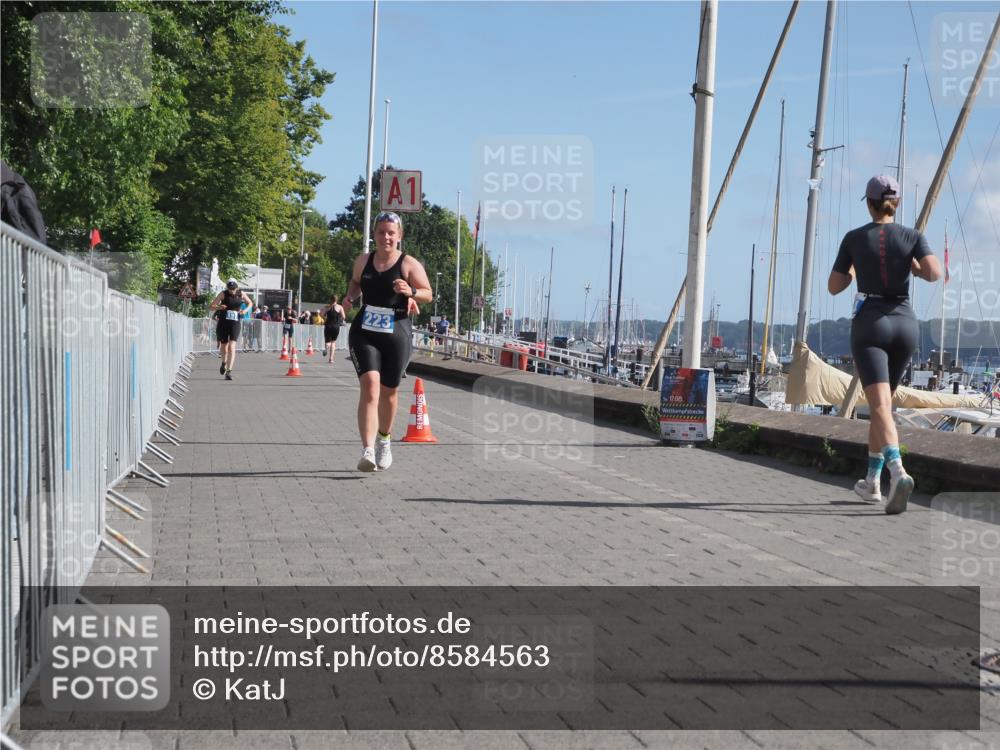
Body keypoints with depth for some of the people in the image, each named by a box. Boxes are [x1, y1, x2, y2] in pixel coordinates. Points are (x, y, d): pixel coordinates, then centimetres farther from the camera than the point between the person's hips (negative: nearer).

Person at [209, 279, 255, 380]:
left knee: (232, 347, -15)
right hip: (223, 323, 0)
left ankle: (229, 371, -17)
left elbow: (250, 303, 20)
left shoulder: (241, 294, 1)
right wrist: (219, 307, -27)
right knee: (224, 347, 13)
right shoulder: (223, 294, -4)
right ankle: (224, 363, 46)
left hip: (235, 324, 0)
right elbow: (211, 306, -5)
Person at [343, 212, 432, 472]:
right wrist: (350, 297, 5)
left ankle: (384, 439, 40)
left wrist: (411, 292, -22)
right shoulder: (362, 261, 6)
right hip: (364, 332, 1)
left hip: (397, 334, -1)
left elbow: (428, 294, -2)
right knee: (370, 386, -17)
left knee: (388, 391, 12)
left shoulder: (409, 264, -4)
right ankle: (367, 451, -25)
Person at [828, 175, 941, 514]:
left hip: (869, 325, -3)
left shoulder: (854, 238, 2)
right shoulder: (912, 236, 4)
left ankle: (898, 473, -40)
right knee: (882, 400, 20)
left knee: (880, 406, -14)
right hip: (905, 325, 3)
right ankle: (872, 481, 24)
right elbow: (935, 273, -12)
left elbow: (834, 287, 6)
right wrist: (916, 267, 10)